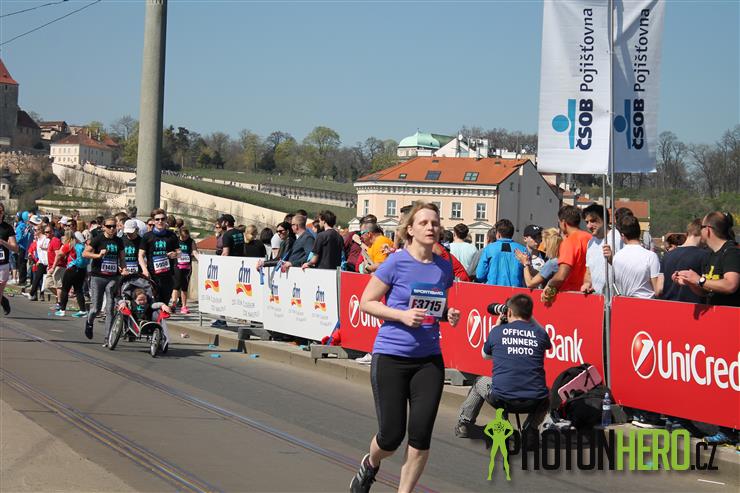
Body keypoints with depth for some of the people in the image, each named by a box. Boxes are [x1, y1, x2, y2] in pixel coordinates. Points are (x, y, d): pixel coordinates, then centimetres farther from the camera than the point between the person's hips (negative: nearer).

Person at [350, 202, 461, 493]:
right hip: (391, 356, -4)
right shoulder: (396, 263, -9)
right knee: (392, 435, -1)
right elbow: (366, 302, -6)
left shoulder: (444, 267, 6)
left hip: (429, 359, 4)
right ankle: (370, 465, 34)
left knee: (421, 435, -3)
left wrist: (449, 315, -1)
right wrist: (402, 315, -18)